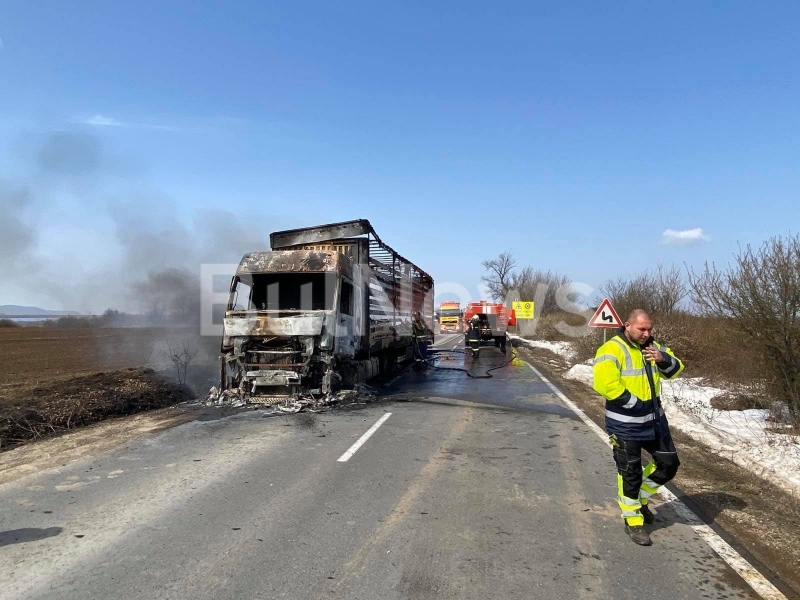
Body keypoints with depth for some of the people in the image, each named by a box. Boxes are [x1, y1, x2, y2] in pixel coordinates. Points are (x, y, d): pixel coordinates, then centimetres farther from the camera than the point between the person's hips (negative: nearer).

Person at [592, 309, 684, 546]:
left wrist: (664, 359, -15)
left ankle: (641, 499, 38)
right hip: (626, 425, -7)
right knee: (630, 473, 5)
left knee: (669, 464, 15)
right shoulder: (612, 350, -18)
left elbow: (675, 370, 8)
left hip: (654, 419, 7)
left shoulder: (653, 346, 7)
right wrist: (636, 403, -20)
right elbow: (605, 384, -27)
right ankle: (633, 522, 23)